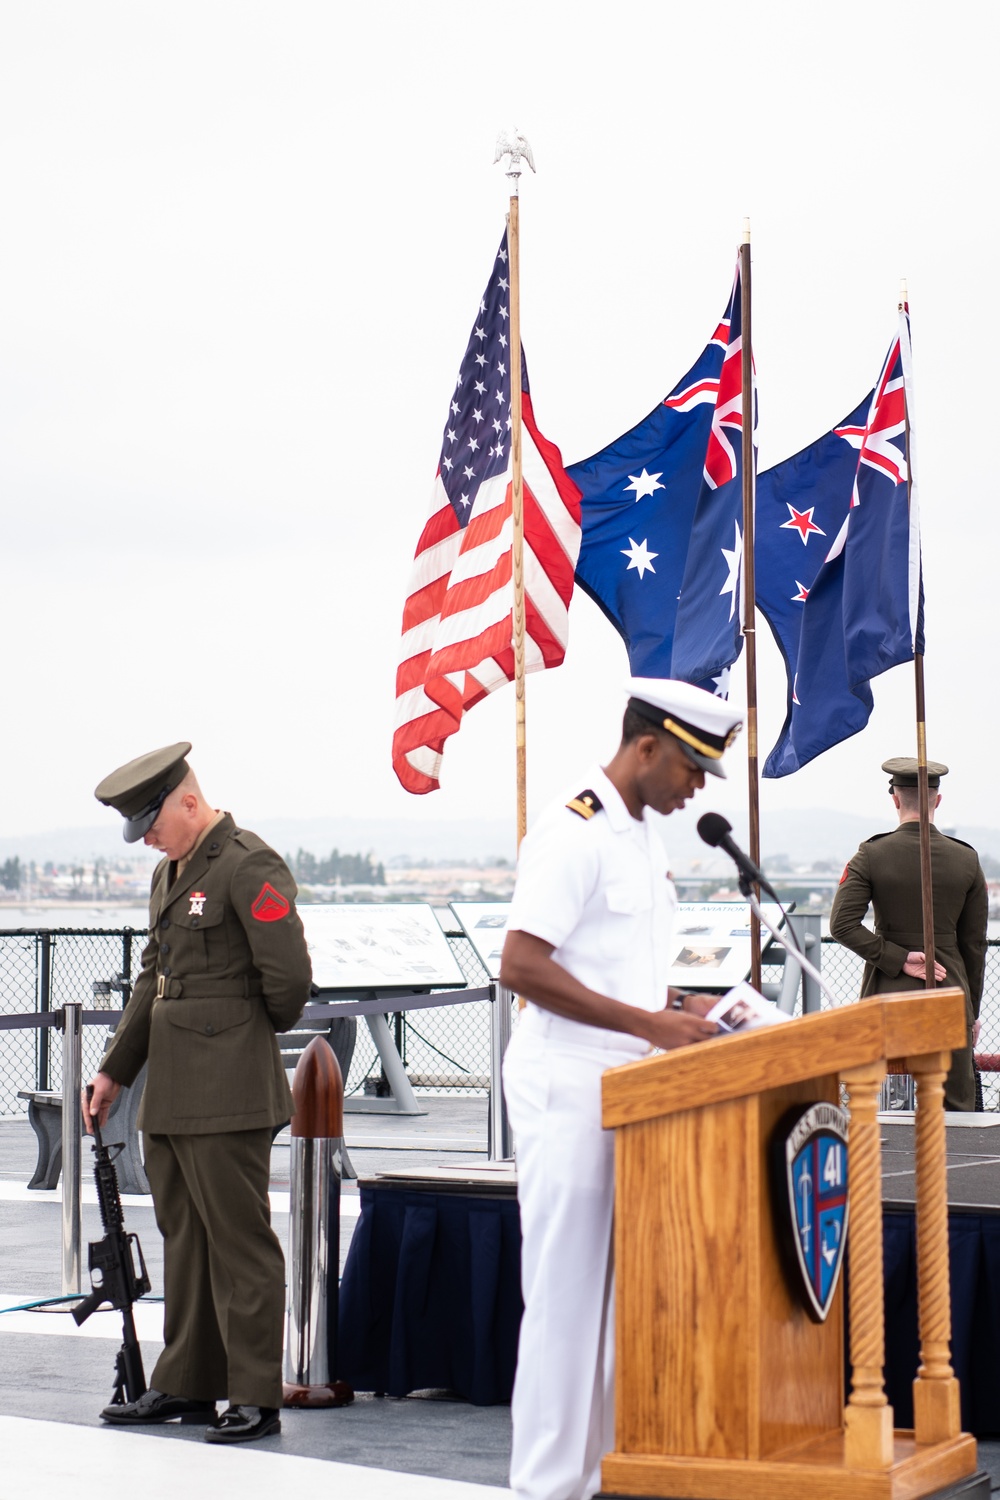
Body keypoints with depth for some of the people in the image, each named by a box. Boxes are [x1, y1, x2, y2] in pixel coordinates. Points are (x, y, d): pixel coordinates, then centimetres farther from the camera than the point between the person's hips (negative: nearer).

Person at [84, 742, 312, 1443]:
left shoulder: (251, 867, -13)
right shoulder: (170, 872, 17)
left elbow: (289, 975, -17)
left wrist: (252, 1036, 0)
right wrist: (115, 1069, 21)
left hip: (227, 1090, -9)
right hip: (171, 1089, 9)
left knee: (239, 1239, -5)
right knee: (183, 1236, 14)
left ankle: (256, 1398, 0)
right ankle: (187, 1386, 22)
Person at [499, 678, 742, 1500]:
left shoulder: (646, 838, 15)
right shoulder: (574, 832, -15)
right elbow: (521, 967, -22)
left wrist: (681, 1006, 7)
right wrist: (648, 1023, -21)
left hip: (628, 1092, 9)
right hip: (568, 1091, -9)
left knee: (620, 1296, 12)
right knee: (567, 1293, -4)